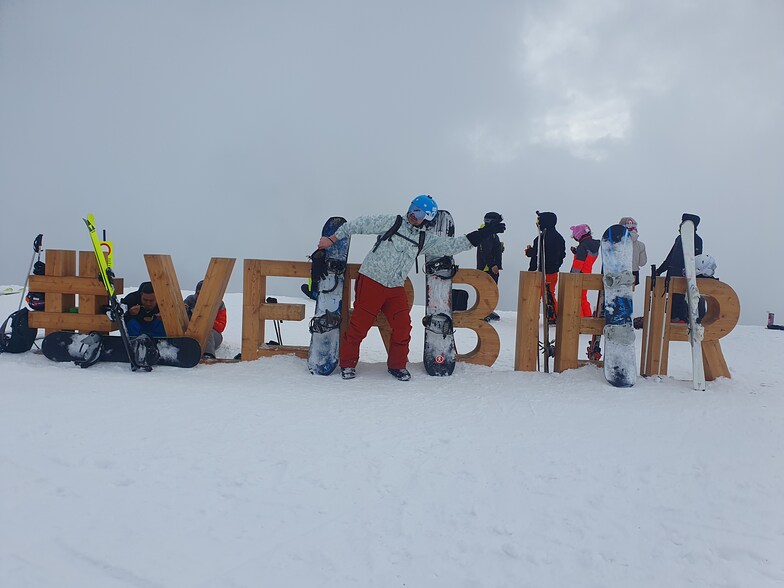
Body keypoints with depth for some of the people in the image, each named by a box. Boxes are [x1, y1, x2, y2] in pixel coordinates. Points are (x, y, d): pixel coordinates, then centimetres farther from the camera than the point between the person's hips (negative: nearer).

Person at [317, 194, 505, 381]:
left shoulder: (425, 240, 10)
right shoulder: (391, 222, -2)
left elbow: (451, 245, 6)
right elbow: (359, 224, 0)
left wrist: (482, 233, 1)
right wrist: (333, 238, 1)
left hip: (396, 289, 5)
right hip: (371, 281, -4)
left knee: (403, 328, -1)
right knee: (359, 325, -4)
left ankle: (397, 365, 18)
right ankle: (347, 363, 14)